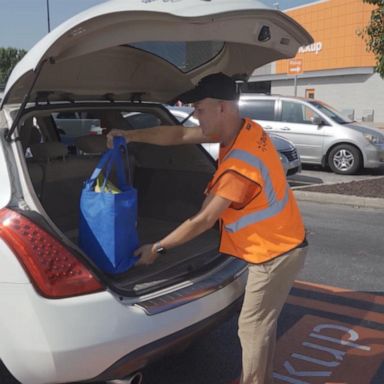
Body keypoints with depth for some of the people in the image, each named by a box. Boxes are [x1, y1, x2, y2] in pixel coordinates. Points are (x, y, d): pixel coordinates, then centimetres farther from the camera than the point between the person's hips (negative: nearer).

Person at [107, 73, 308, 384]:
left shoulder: (240, 163, -30)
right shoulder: (245, 129, -1)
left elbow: (203, 220, -23)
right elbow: (179, 135, 4)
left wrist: (157, 248, -12)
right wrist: (130, 135, -4)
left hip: (276, 253, -10)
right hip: (281, 244, 10)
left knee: (252, 327, 5)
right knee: (263, 322, 22)